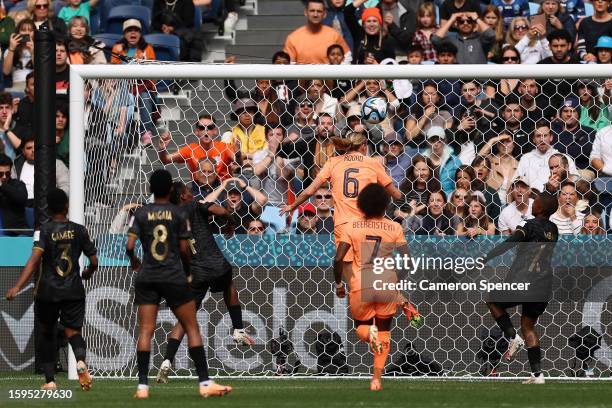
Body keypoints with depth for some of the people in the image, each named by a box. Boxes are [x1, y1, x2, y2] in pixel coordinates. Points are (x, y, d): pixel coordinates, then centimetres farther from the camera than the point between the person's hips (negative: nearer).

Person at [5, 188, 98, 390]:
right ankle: (80, 360, -29)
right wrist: (88, 273, 30)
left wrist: (17, 286, -26)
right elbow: (94, 261, 6)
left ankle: (50, 380, 15)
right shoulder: (79, 230, 2)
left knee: (46, 332, 17)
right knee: (73, 331, 4)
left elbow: (34, 260, -20)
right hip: (74, 290, 1)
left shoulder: (44, 231, -7)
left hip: (48, 291, -1)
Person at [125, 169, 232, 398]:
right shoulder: (178, 214, -1)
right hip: (174, 276, -2)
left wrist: (134, 263, 17)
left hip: (146, 277, 2)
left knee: (145, 330, 1)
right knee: (192, 328, 4)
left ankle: (142, 386, -6)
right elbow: (184, 250, 0)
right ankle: (205, 383, -1)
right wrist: (187, 271, 17)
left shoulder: (141, 214, 2)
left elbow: (129, 246, -4)